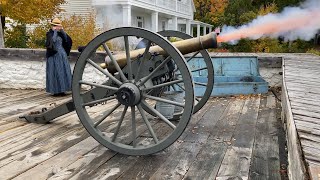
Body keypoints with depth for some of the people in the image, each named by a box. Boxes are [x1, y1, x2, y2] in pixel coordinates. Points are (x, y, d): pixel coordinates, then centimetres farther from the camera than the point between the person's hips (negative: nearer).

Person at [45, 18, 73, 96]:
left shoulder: (60, 33, 13)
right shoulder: (50, 33, -4)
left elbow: (67, 40, 3)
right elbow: (53, 40, -22)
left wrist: (63, 31, -2)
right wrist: (55, 31, -15)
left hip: (62, 55, 6)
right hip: (54, 55, -6)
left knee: (63, 72, 6)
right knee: (55, 72, -3)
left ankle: (61, 90, 14)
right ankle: (55, 91, 4)